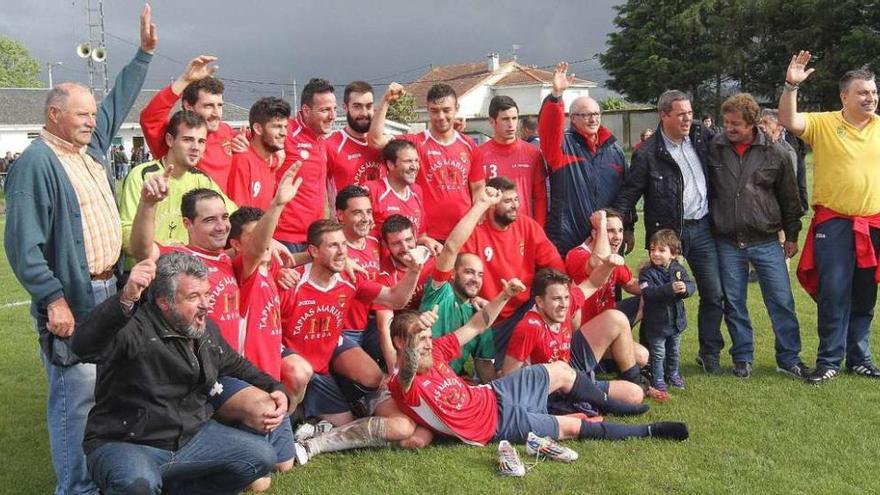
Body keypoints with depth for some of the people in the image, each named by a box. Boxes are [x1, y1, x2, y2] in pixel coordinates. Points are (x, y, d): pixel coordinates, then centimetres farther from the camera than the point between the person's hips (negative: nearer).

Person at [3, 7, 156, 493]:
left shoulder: (92, 145, 12)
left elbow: (118, 100, 27)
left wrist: (144, 52, 27)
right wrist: (53, 299, -21)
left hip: (109, 290, 9)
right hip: (72, 299, -9)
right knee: (76, 395, -5)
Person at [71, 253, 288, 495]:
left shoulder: (207, 330, 6)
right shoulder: (133, 328, -20)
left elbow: (236, 365, 24)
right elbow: (85, 346, -40)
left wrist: (274, 388, 10)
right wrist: (126, 299, -55)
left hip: (191, 437, 7)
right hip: (127, 445, -7)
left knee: (261, 456, -3)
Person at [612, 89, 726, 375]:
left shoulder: (701, 137, 6)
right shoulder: (648, 153, -8)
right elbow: (628, 193, -5)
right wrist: (625, 229, -6)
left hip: (702, 228, 5)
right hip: (668, 233, -4)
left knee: (714, 295, 6)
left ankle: (710, 354, 21)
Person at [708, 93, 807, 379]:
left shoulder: (776, 154, -2)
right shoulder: (713, 149, -2)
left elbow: (789, 198, 7)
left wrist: (792, 235, 10)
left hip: (766, 242, 0)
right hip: (727, 244, 1)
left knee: (782, 302, 3)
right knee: (734, 304, 9)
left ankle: (789, 359, 18)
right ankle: (743, 358, 24)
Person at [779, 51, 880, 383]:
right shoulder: (823, 123, -5)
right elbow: (788, 121, -19)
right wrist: (791, 86, -30)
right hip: (833, 224, -4)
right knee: (833, 294, -3)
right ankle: (829, 361, 9)